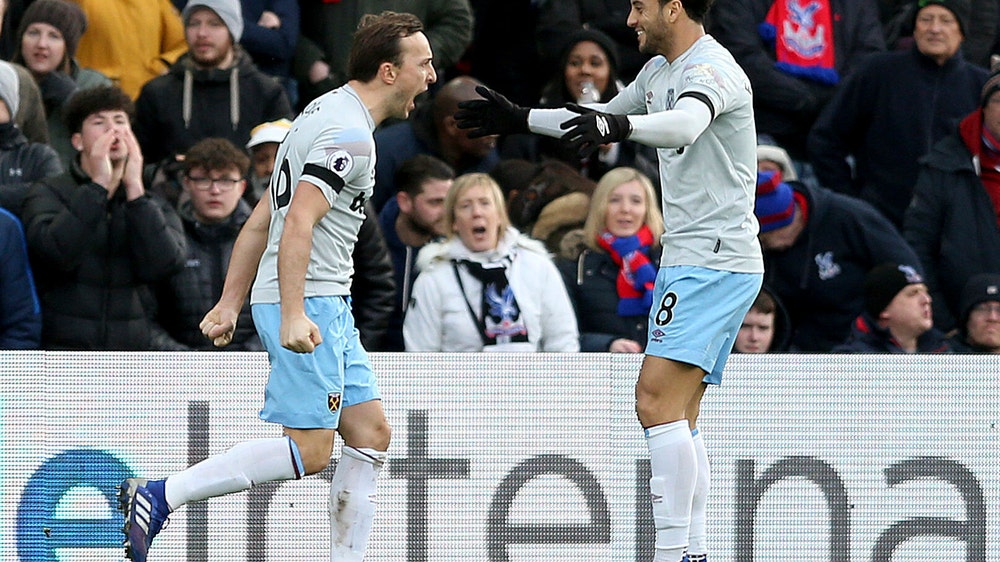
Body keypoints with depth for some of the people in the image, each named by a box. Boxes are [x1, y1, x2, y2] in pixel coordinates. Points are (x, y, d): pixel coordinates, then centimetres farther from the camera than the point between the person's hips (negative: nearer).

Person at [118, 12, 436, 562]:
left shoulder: (328, 114, 18)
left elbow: (262, 217, 20)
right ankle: (159, 496, -9)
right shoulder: (350, 134, -14)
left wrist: (231, 301, 21)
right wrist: (293, 315, -31)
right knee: (309, 451, -11)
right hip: (308, 304, -11)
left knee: (371, 434, 9)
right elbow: (299, 222, -24)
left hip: (326, 307, 11)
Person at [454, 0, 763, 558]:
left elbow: (684, 124, -38)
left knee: (657, 400, -19)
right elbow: (605, 118, 34)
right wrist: (522, 119, 35)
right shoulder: (660, 70, 16)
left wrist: (620, 126, -55)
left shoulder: (712, 69, -15)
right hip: (685, 260, 10)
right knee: (678, 416, 7)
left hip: (716, 259, -10)